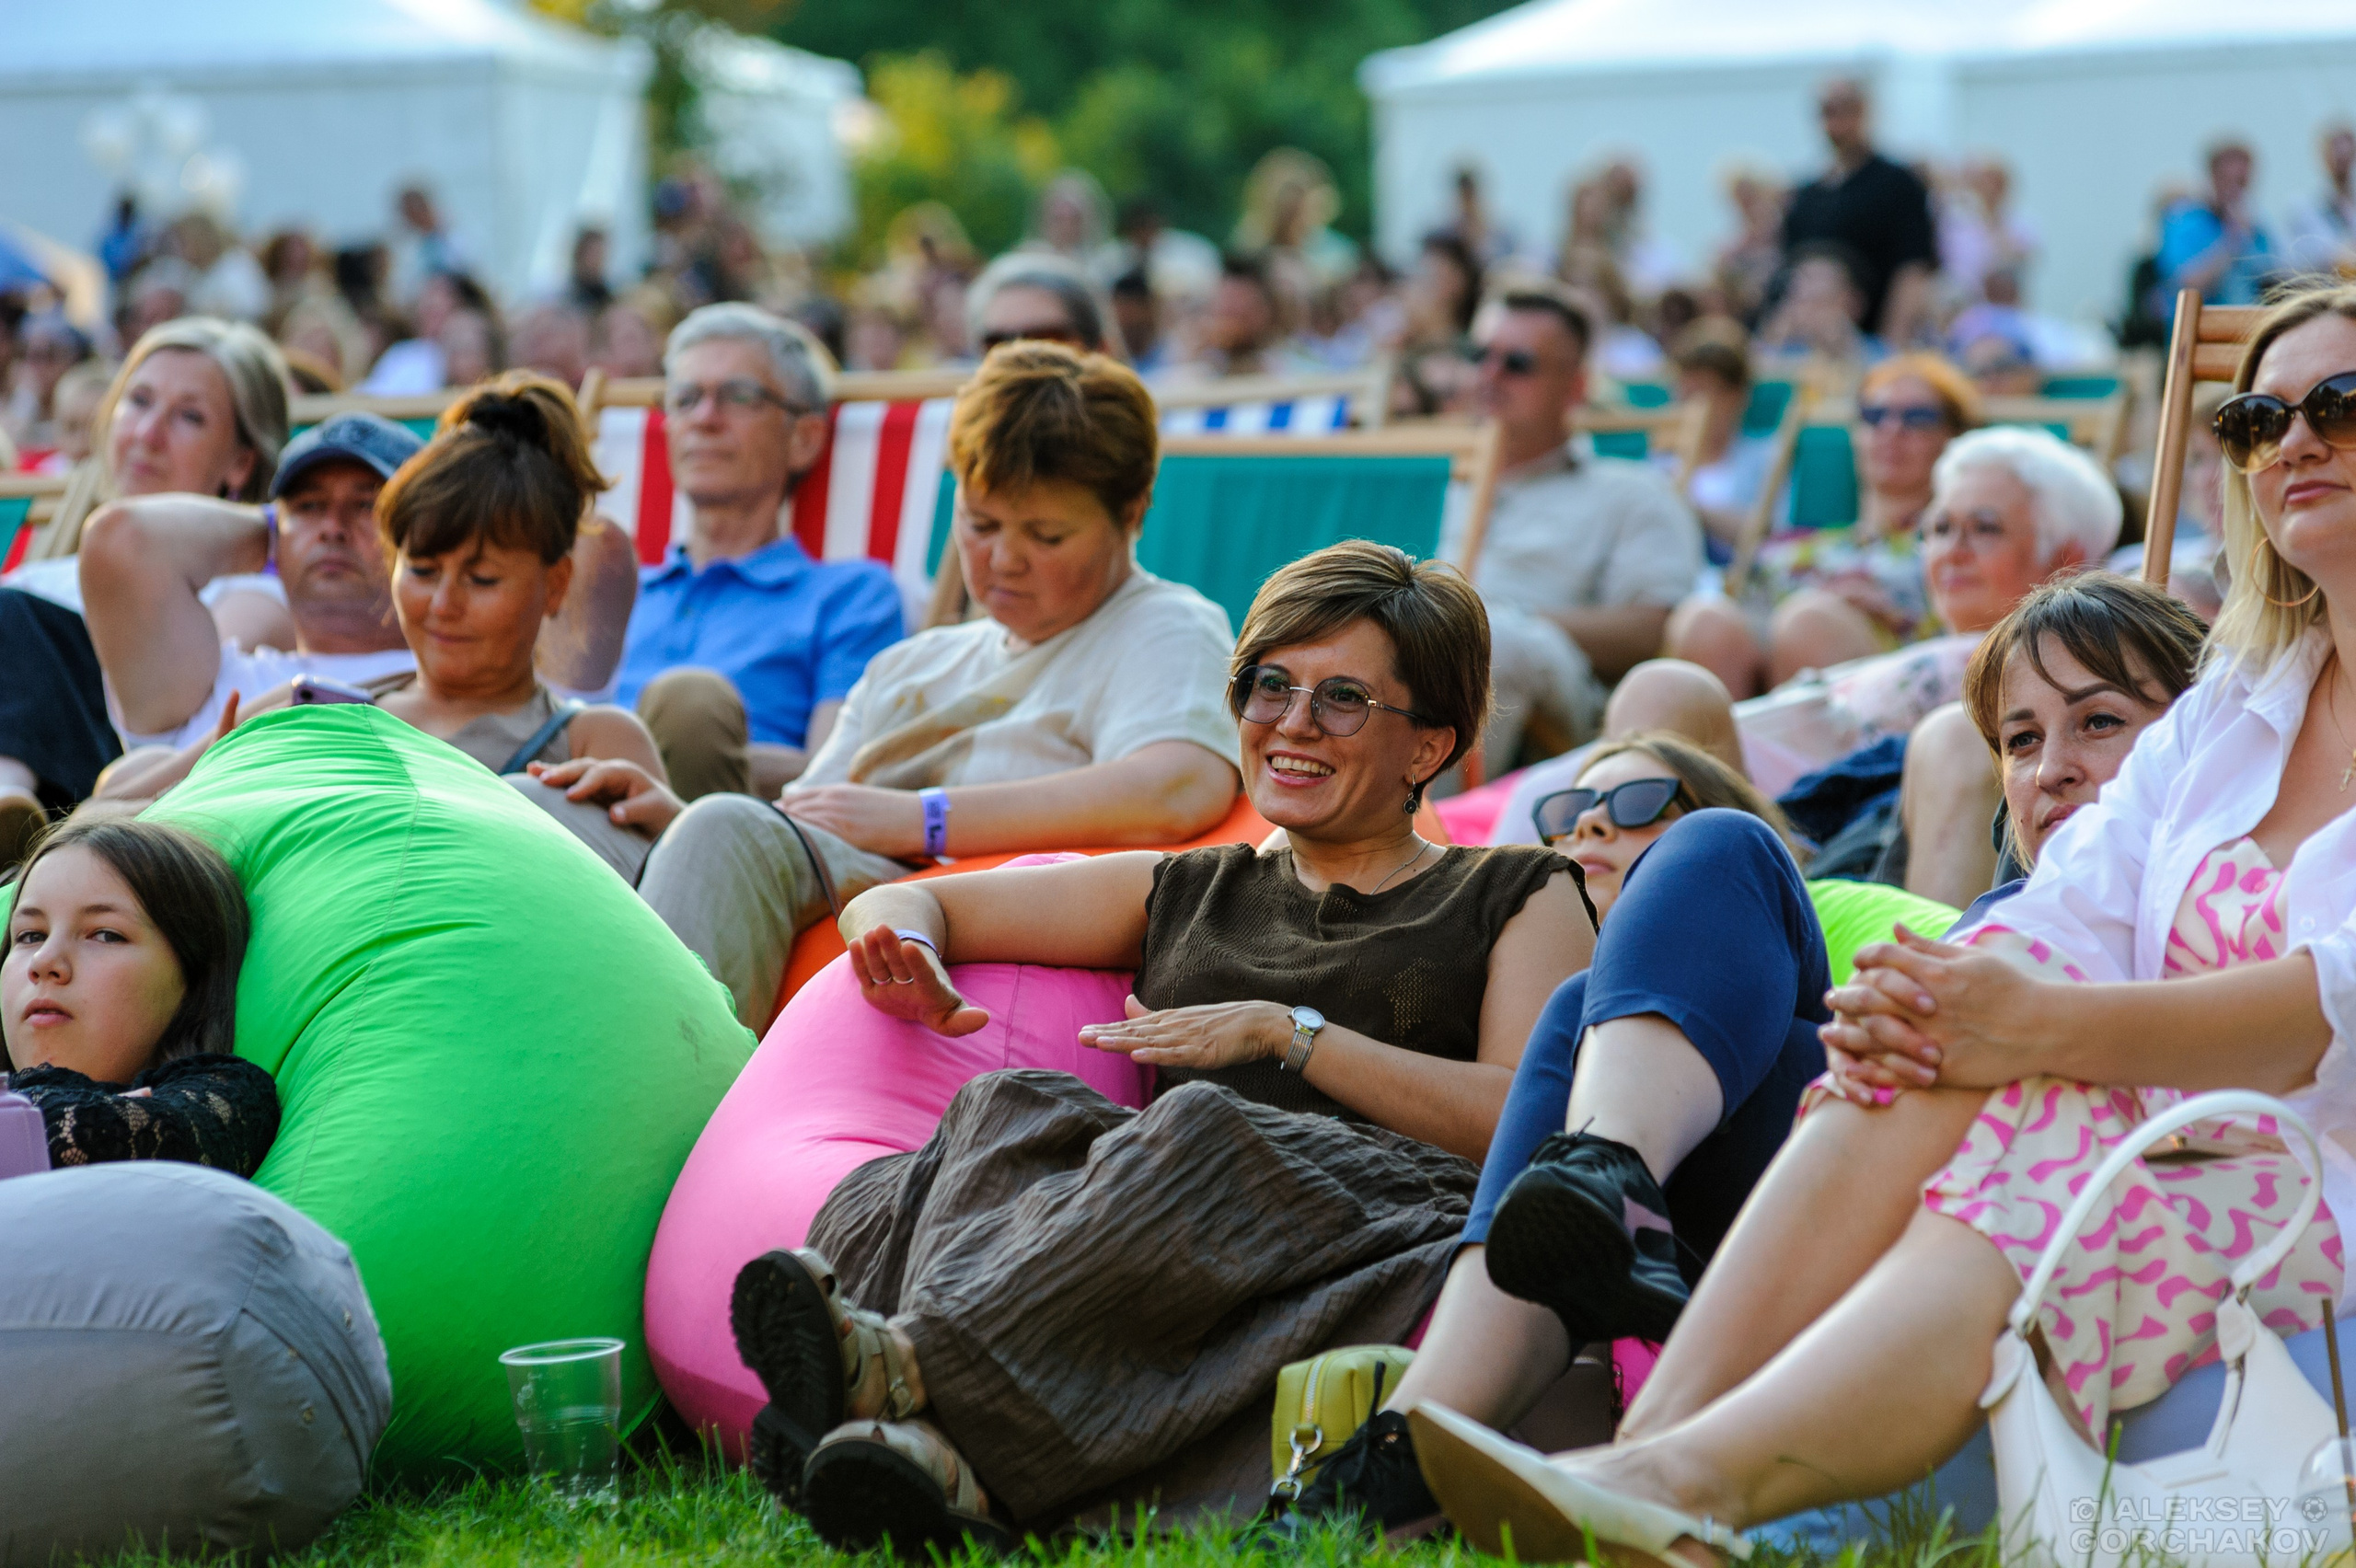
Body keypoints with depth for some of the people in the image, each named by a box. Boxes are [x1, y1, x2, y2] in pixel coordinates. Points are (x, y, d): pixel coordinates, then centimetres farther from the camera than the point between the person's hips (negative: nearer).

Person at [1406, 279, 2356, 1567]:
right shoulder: (2221, 719, 22)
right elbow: (2067, 923, 7)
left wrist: (2049, 1028, -24)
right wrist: (1909, 1007, -16)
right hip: (2158, 1160, 6)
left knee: (2038, 1200, -34)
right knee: (1928, 1067, -24)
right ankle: (1655, 1437, -39)